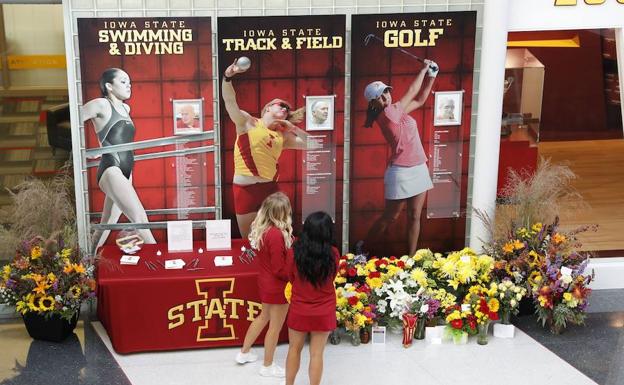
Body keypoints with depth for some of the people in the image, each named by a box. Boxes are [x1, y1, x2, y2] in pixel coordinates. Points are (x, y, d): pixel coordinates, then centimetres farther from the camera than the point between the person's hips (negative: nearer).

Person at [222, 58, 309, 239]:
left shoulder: (282, 135, 14)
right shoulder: (248, 123, 2)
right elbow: (229, 101, -12)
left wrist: (292, 127, 6)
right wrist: (228, 77, -28)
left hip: (271, 188, 5)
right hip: (246, 188, -5)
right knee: (248, 239, 2)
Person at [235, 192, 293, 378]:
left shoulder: (261, 228, -5)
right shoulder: (277, 235, -31)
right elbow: (279, 270, -26)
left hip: (265, 281, 9)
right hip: (278, 286, -8)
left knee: (264, 316, 29)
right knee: (275, 327, 11)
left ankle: (244, 353, 43)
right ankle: (268, 366, 29)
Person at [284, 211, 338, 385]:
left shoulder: (295, 252, -17)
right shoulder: (333, 254, -17)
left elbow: (291, 278, -1)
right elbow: (332, 278, 1)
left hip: (299, 310, 1)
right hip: (323, 312, -1)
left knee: (294, 349, 20)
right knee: (316, 354, 10)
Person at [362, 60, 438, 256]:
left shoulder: (397, 111, 8)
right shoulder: (388, 114, -16)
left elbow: (419, 100, 19)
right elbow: (412, 91, -10)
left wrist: (431, 77, 8)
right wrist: (424, 69, 2)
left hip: (419, 169, 8)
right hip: (401, 172, -8)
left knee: (414, 217, 8)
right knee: (390, 217, 4)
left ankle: (411, 257, 14)